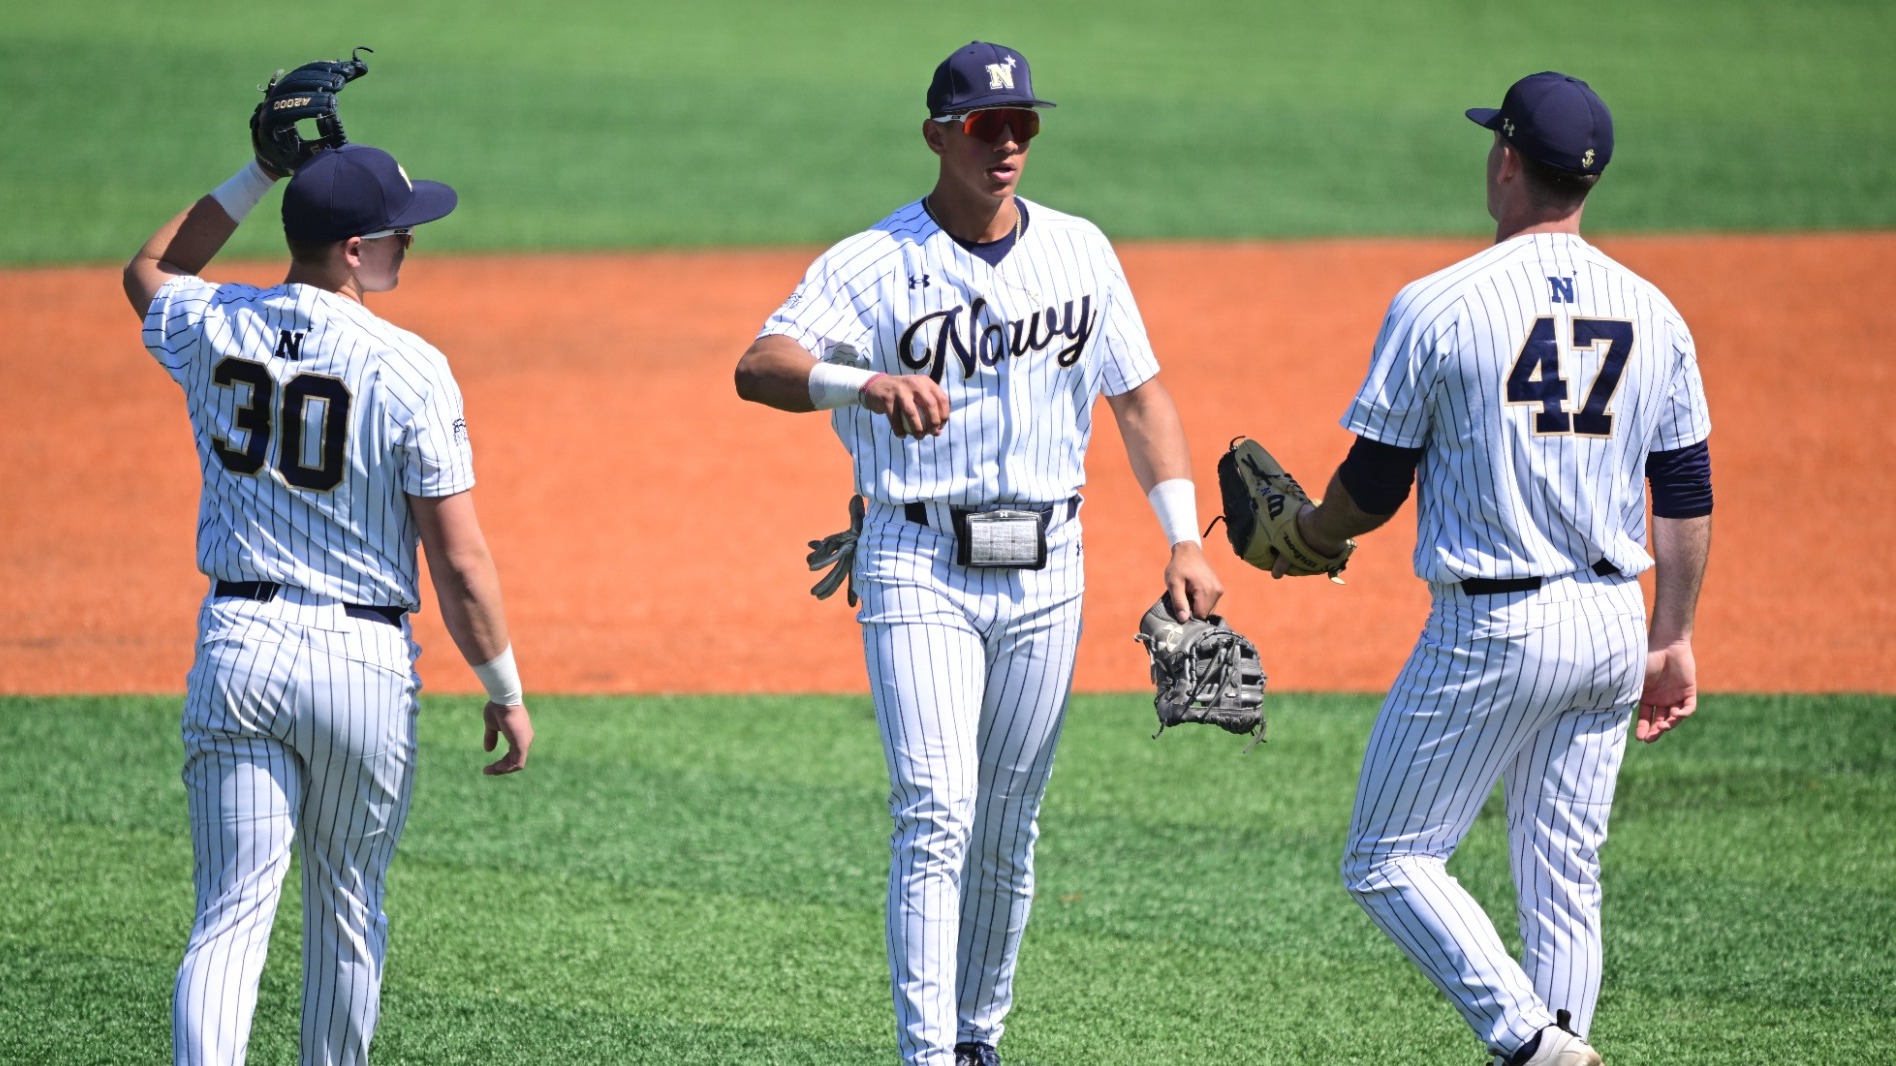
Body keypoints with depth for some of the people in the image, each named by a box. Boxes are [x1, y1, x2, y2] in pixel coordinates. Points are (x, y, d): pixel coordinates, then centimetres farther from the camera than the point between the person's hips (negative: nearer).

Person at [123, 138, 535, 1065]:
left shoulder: (213, 329, 0)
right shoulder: (408, 368, -13)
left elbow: (149, 271, 27)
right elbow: (459, 560, -11)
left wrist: (260, 173, 23)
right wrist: (505, 692, 1)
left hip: (236, 643, 3)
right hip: (364, 664, -3)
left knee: (232, 910, -2)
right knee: (348, 908, 16)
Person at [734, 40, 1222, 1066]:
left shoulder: (1079, 252, 6)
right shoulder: (872, 265, -9)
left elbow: (1139, 393, 12)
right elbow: (760, 366, -23)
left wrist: (1184, 539, 1)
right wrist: (868, 383, -44)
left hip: (1043, 568, 4)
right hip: (918, 563, -4)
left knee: (1007, 828, 11)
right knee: (937, 814, -15)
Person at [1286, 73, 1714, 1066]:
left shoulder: (1439, 306, -10)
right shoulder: (1653, 313, 6)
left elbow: (1372, 489, -5)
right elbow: (1686, 497, 9)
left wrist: (1308, 530, 16)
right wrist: (1672, 642, 16)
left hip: (1490, 628, -6)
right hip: (1611, 626, 6)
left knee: (1388, 862, 2)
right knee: (1564, 877, 13)